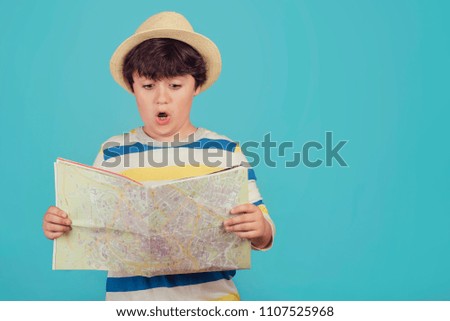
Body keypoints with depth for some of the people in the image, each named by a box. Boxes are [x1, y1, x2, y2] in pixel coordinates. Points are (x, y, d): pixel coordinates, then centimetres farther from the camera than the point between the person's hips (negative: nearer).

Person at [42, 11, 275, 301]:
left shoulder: (226, 151, 2)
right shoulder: (112, 153, 5)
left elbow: (262, 236, 2)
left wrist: (260, 230, -19)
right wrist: (62, 227, -10)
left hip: (211, 293, -1)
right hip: (130, 295, 2)